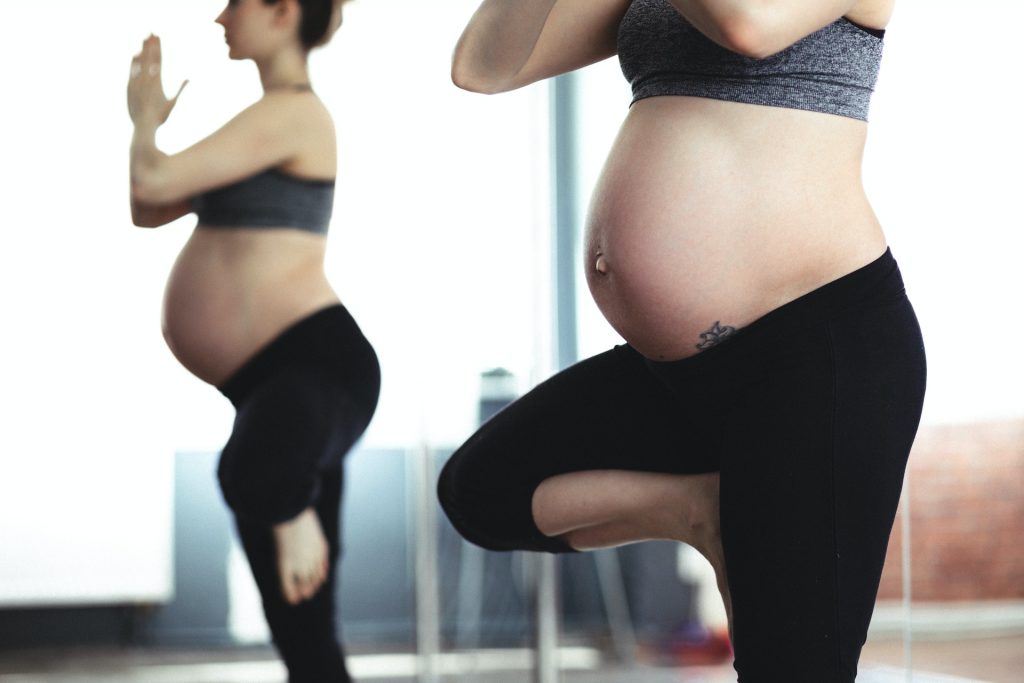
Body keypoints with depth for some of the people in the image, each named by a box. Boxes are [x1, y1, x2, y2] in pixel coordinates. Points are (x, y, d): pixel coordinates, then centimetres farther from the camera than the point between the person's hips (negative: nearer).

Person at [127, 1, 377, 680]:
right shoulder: (270, 125, 23)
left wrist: (145, 116, 7)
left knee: (252, 472, -46)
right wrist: (152, 113, 18)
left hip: (318, 361, -10)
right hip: (266, 382, 10)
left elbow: (153, 179, -13)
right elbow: (149, 210, 27)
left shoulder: (293, 112, -8)